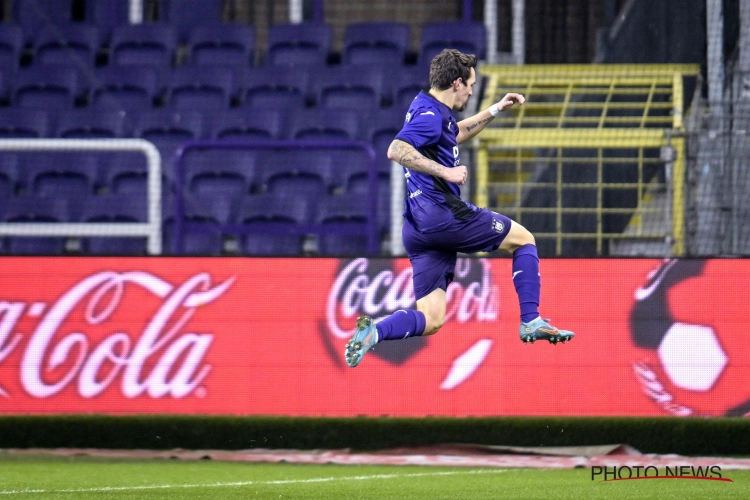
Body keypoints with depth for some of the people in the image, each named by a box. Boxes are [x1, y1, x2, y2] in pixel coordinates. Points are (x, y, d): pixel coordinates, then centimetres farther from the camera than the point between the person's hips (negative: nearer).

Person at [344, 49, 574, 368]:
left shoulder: (429, 109, 21)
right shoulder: (431, 114, -11)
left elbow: (457, 133, 41)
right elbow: (396, 150, -25)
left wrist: (496, 109, 37)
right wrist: (445, 171, -23)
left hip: (418, 229, 9)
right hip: (442, 213, -9)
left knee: (431, 321, 2)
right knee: (523, 239, 10)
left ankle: (373, 331, -20)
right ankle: (530, 322, 5)